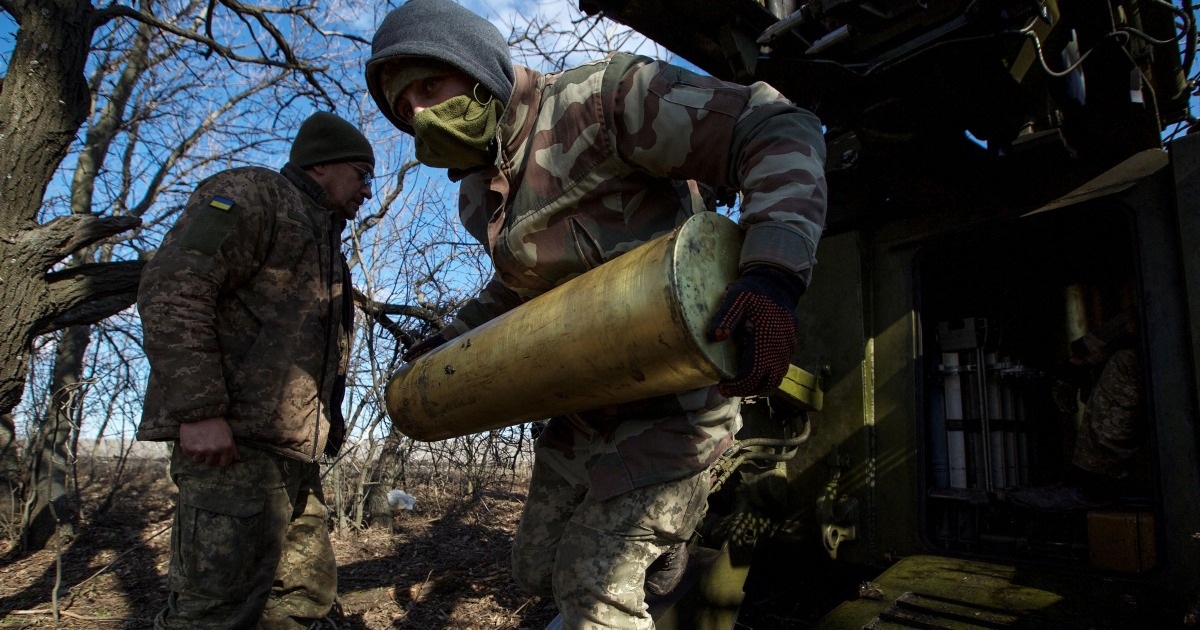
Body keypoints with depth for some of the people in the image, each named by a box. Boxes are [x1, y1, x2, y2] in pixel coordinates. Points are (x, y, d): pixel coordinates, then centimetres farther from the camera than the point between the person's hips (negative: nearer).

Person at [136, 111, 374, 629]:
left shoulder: (325, 239, 28)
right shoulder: (253, 193, -1)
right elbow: (172, 289, -16)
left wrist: (328, 427, 21)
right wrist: (199, 409, -23)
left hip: (293, 452, 10)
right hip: (233, 441, -10)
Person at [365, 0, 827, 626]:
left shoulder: (600, 97, -18)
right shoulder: (478, 197, 8)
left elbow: (779, 132, -24)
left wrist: (774, 273, -39)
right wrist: (450, 339, 18)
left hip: (670, 402, -8)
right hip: (585, 408, 9)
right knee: (538, 565, 18)